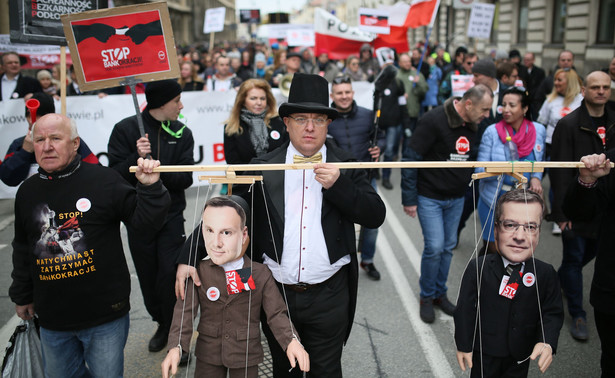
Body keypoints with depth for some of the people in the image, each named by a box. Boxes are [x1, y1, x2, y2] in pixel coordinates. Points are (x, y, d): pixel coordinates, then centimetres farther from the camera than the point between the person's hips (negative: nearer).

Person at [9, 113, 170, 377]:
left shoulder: (103, 180, -10)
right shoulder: (27, 192, 5)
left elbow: (144, 221, -10)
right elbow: (23, 249, 17)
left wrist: (150, 187, -26)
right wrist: (22, 295, 23)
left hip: (105, 316, -4)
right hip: (52, 318, 4)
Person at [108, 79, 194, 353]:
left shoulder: (182, 133, 1)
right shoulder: (126, 129, -5)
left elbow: (185, 178, -5)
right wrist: (137, 158, -26)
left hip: (171, 217, 0)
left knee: (170, 275, -8)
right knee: (148, 277, 11)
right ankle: (162, 324, 33)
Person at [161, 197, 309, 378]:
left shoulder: (261, 273, -12)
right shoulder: (198, 271, -11)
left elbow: (276, 313, -9)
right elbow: (185, 310, -12)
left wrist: (291, 341, -27)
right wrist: (175, 347, -27)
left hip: (246, 356, 0)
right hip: (208, 352, 1)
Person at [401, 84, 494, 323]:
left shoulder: (472, 125, 2)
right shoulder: (434, 121, -20)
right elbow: (411, 158, -18)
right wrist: (409, 198, -16)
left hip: (456, 199, 6)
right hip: (430, 197, -6)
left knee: (448, 247, 13)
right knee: (435, 247, -8)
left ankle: (440, 293, 30)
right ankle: (427, 297, 14)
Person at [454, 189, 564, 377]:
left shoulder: (545, 273, -13)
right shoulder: (478, 268, -19)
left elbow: (552, 313, -6)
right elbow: (465, 309, -12)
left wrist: (547, 343, -23)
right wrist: (464, 345, -8)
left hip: (521, 356, 2)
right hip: (484, 353, -2)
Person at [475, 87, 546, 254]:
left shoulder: (538, 130, 1)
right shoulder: (492, 132, -9)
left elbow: (540, 161, 15)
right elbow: (480, 170, -11)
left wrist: (536, 177, -5)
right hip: (494, 199, -3)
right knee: (492, 249, 4)